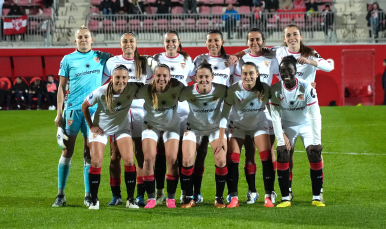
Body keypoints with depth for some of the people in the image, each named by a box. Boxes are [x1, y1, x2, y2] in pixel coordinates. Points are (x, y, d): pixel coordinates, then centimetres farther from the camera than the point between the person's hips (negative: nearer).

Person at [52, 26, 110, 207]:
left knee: (89, 152, 2)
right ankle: (60, 195, 4)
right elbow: (61, 87, 7)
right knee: (67, 150, -1)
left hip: (94, 109, 1)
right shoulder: (68, 59, 6)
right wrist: (59, 113, 2)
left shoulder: (102, 57, 8)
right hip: (72, 109, -1)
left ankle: (88, 195, 6)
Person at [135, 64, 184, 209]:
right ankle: (151, 198, -5)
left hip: (171, 125, 0)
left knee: (172, 159, -10)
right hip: (151, 125, 0)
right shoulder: (146, 90, -25)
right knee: (149, 158, -13)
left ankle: (171, 198, 2)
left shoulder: (177, 87, -25)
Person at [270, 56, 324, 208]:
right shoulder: (275, 89, -19)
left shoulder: (306, 87, -24)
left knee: (315, 156, -15)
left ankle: (316, 198, -5)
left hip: (307, 125, -1)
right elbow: (275, 116, -17)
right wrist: (280, 141, -22)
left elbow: (315, 115, -24)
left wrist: (316, 141, -27)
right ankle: (285, 198, -9)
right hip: (288, 125, 1)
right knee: (282, 157, -16)